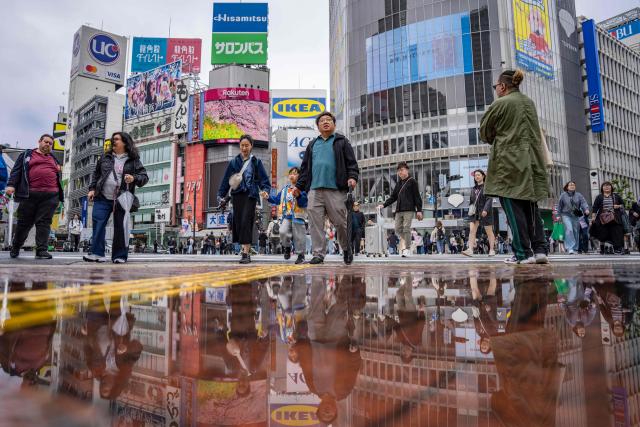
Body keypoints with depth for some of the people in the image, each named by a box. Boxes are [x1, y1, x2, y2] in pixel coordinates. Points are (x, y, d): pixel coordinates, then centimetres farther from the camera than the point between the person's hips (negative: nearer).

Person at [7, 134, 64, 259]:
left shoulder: (53, 159, 24)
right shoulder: (26, 155, 15)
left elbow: (57, 175, 31)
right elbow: (16, 170, 5)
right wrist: (11, 185, -7)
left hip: (50, 196, 2)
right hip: (30, 195, -2)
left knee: (44, 222, -6)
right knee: (24, 222, 5)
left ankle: (41, 250, -8)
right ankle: (15, 248, 23)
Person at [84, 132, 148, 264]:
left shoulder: (133, 160, 4)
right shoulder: (105, 157, 15)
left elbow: (145, 177, 1)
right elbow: (96, 174, 22)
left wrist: (134, 178, -19)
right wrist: (92, 189, 12)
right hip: (102, 198, 3)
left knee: (120, 228, 0)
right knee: (98, 224, -4)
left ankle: (119, 256, 9)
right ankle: (97, 253, 2)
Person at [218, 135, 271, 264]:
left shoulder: (256, 162, 6)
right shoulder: (234, 162, 12)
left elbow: (263, 178, 3)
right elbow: (226, 179, 13)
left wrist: (265, 190, -15)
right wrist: (221, 194, 8)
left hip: (250, 195, -3)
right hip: (237, 195, 3)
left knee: (246, 222, -13)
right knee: (238, 222, 1)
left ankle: (246, 253, -14)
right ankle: (245, 250, 13)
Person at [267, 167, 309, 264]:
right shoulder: (285, 189, 14)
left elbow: (304, 202, -15)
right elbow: (277, 199, 23)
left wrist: (298, 195, -30)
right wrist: (268, 197, 12)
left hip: (297, 216, -4)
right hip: (286, 216, 4)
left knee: (298, 236, 2)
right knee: (283, 232, -15)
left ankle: (301, 254, 19)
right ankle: (287, 247, 14)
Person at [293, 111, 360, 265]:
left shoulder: (341, 141, 12)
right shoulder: (312, 145, 23)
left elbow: (351, 162, 4)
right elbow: (305, 167, 23)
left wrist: (352, 177, -13)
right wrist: (299, 186, 16)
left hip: (335, 190, -3)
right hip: (314, 190, 4)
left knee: (340, 222, -1)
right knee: (315, 223, -2)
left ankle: (347, 249, 21)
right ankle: (318, 254, 5)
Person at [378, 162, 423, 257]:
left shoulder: (412, 181, 2)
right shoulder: (398, 183, 19)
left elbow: (417, 196, -2)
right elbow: (393, 197, 20)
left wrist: (419, 210, -8)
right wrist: (384, 205, 8)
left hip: (409, 209, -6)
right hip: (399, 210, 6)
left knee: (406, 228, -9)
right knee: (398, 228, 1)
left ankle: (407, 249, -4)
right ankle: (403, 246, 11)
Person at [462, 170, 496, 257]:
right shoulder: (474, 188, 15)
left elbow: (490, 199, -12)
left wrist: (485, 209, -23)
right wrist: (470, 209, 12)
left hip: (485, 212, -5)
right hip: (474, 212, 5)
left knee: (489, 232, 6)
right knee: (472, 230, -11)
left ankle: (492, 250, 17)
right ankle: (470, 250, -19)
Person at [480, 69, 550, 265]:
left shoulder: (500, 104, -8)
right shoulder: (529, 103, 14)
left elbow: (484, 132, 1)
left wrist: (496, 140, 20)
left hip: (509, 162, -7)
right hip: (532, 161, 7)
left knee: (514, 208, -3)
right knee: (531, 207, 10)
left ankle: (523, 253, -3)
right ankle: (540, 249, 8)